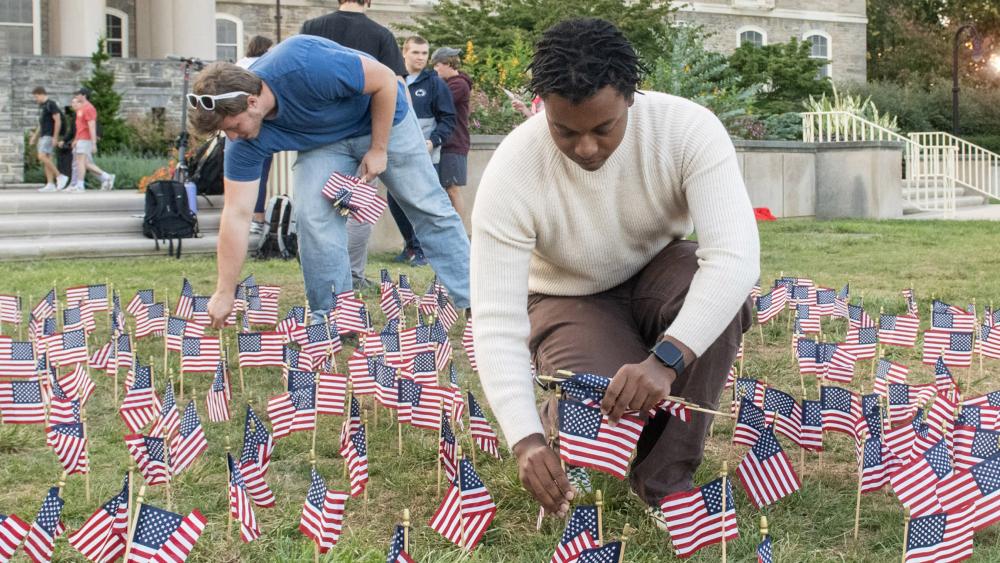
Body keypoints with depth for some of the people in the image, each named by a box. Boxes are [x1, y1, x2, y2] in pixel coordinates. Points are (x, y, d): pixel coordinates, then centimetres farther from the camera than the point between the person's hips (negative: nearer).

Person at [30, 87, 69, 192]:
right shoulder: (41, 106, 18)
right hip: (43, 136, 10)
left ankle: (60, 177, -13)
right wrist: (34, 136, 23)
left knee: (42, 157, -19)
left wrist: (55, 138, -19)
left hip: (49, 136, -10)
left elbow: (58, 121, -16)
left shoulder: (51, 105, -11)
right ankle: (50, 185, 4)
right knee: (46, 159, 5)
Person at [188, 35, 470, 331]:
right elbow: (237, 214, -19)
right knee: (313, 216, -16)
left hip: (383, 120, -3)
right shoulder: (245, 142, -24)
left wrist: (378, 149, -21)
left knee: (430, 210, 1)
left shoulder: (305, 65, -41)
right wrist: (224, 294, -18)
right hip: (324, 142, 3)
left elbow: (386, 80, -28)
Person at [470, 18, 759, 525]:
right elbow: (496, 321, -30)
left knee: (721, 290, -35)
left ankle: (665, 477, -19)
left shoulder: (688, 128, -28)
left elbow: (736, 255, -38)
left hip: (657, 276, 1)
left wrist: (666, 359, -52)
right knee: (603, 424, -30)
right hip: (572, 303, -1)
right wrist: (526, 441, -43)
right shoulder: (511, 173, -29)